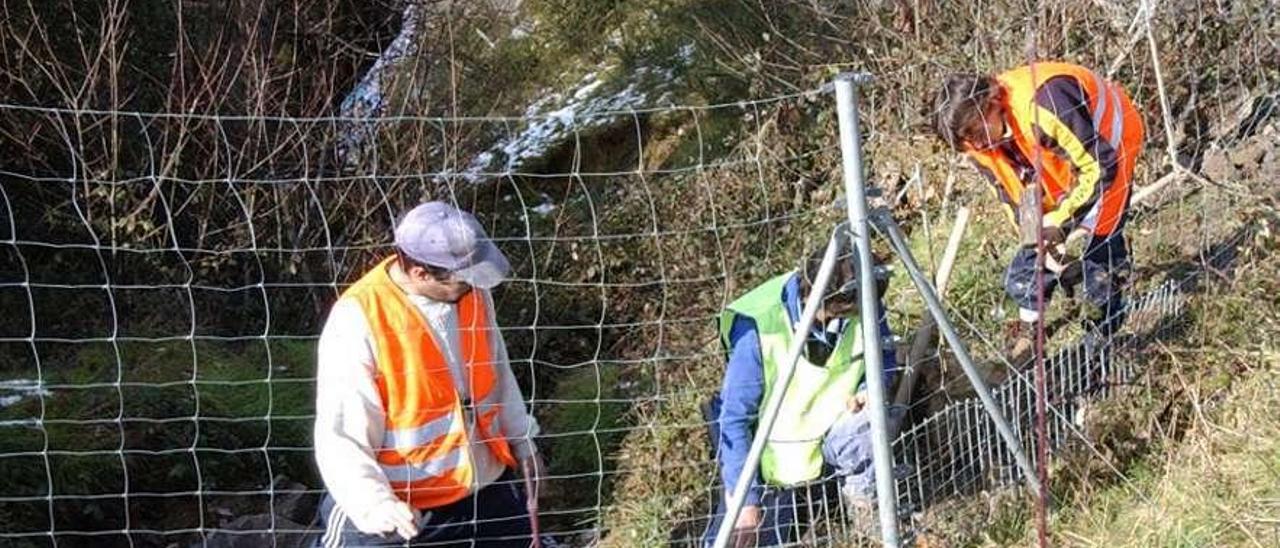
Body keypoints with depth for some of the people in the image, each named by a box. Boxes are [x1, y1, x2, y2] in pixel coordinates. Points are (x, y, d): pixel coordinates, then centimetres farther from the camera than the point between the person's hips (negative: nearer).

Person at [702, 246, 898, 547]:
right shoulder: (758, 327, -31)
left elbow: (884, 362, 3)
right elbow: (735, 419, -23)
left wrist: (867, 392, -20)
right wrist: (745, 501, -23)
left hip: (829, 435, 3)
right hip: (772, 452, -3)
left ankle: (863, 496, 1)